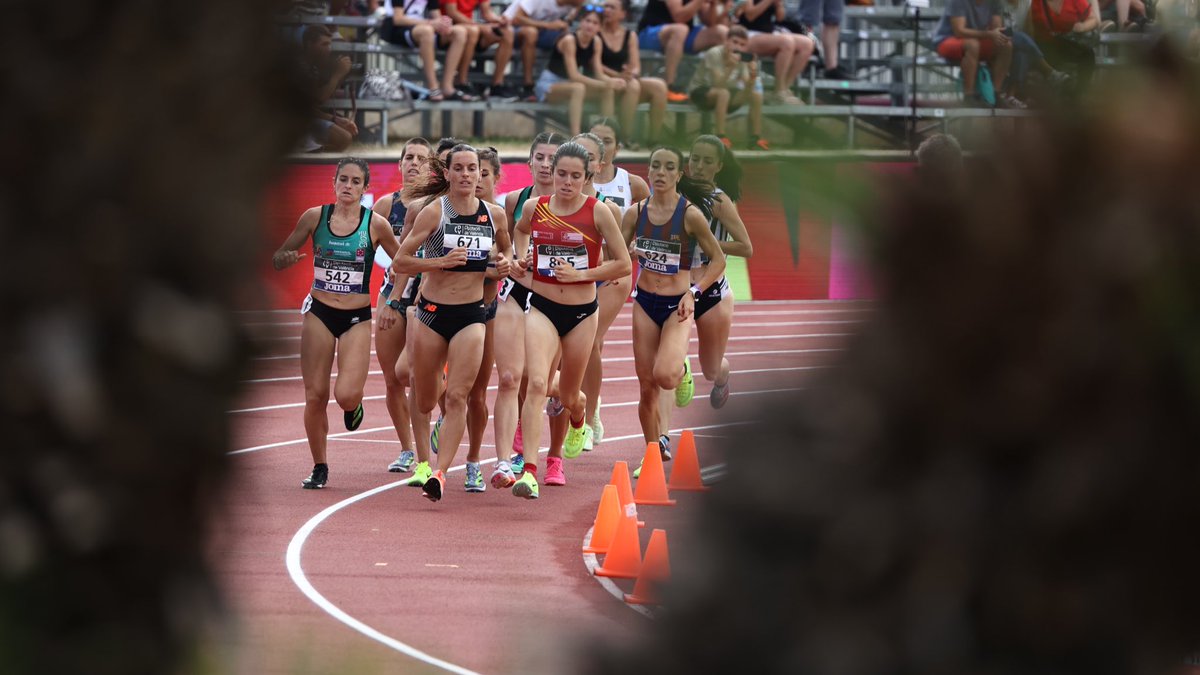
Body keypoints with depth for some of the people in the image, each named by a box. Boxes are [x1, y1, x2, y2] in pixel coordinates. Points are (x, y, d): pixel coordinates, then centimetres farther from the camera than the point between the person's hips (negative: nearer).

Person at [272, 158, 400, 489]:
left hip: (357, 319, -2)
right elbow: (277, 259, 7)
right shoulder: (315, 217, 0)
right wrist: (288, 259, -16)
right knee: (315, 395, 0)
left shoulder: (375, 224, -4)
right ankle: (319, 468, 17)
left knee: (346, 395, -18)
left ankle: (354, 404, 21)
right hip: (319, 313, 2)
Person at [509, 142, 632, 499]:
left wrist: (580, 274, -15)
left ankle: (577, 418, 55)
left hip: (582, 312, 0)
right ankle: (529, 471, -24)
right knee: (536, 383, -21)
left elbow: (623, 264, -6)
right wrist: (521, 258, 7)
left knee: (567, 396, 15)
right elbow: (521, 230, 24)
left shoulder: (597, 212, -9)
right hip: (542, 308, 0)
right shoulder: (534, 208, -1)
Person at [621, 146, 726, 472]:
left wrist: (695, 292, -15)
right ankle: (654, 452, 18)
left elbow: (718, 260, -5)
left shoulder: (690, 214, -11)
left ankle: (682, 369, 14)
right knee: (646, 385, 4)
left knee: (664, 376, -23)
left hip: (677, 305, -4)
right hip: (644, 302, 4)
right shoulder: (636, 212, 1)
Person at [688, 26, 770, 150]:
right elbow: (718, 85, -34)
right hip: (701, 92, -6)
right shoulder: (714, 54, -23)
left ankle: (756, 138, -8)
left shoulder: (742, 58, -7)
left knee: (756, 95, -14)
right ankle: (721, 138, -34)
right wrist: (730, 68, -47)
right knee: (723, 93, -38)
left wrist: (752, 77, -35)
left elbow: (747, 91, -16)